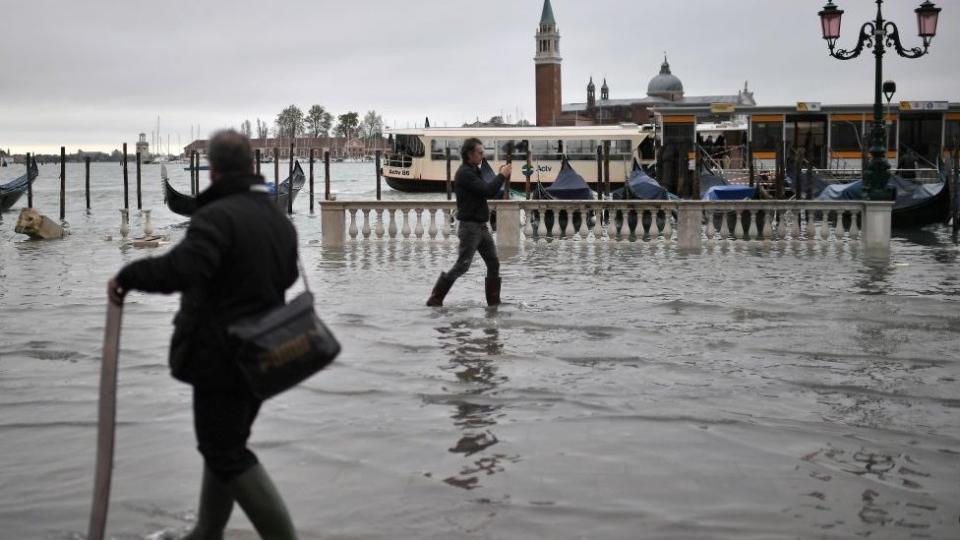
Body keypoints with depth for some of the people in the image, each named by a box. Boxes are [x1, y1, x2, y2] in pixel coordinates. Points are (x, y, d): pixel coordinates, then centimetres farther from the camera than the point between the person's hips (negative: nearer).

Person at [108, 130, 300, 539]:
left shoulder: (217, 215, -19)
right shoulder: (281, 220, 11)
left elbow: (180, 270, -33)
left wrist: (127, 276, -19)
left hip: (220, 356, -9)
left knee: (225, 453, -1)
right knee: (226, 444, 20)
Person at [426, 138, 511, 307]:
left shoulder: (474, 171, 16)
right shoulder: (464, 173, -15)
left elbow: (489, 191, 20)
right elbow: (487, 191, -23)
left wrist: (502, 176, 9)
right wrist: (502, 176, -11)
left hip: (481, 226, 9)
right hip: (470, 225, -9)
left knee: (494, 263, 7)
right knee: (462, 265, -10)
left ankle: (494, 301, 13)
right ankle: (435, 299, -4)